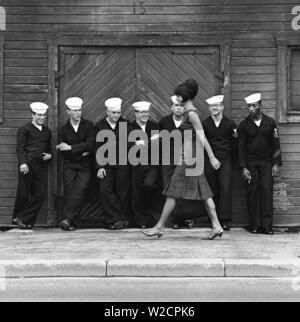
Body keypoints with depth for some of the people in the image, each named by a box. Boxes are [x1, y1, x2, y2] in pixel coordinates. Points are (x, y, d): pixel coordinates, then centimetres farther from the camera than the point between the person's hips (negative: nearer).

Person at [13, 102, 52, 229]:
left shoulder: (47, 131, 22)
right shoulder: (25, 129, 6)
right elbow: (20, 147, -3)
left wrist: (49, 155, 5)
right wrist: (22, 163, -17)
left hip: (42, 165, 5)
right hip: (28, 164, -5)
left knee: (41, 194, -5)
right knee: (24, 193, -3)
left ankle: (23, 219, 1)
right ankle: (16, 218, 12)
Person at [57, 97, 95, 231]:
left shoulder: (88, 126, 7)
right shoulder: (63, 129, 11)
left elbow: (91, 144, -7)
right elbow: (62, 151, 5)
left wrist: (71, 148, -11)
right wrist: (81, 153, -6)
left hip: (85, 166, -1)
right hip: (70, 165, 1)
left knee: (79, 191, -19)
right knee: (69, 191, -13)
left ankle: (67, 219, -23)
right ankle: (70, 222, -11)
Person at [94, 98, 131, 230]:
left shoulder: (125, 124, 7)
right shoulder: (99, 126, 5)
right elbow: (97, 148, 2)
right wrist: (100, 167, -5)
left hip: (122, 163, 0)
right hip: (106, 164, 0)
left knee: (122, 192, 0)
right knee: (105, 189, -11)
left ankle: (121, 219, 8)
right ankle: (117, 219, -9)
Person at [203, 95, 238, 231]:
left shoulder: (230, 124, 5)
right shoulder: (205, 124, 5)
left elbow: (235, 145, 11)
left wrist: (236, 137, -4)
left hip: (225, 161, -1)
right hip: (209, 162, 1)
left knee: (225, 189, -12)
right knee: (213, 191, 4)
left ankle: (225, 220, -11)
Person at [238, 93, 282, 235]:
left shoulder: (270, 122, 5)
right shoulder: (244, 125, 4)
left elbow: (275, 144, 6)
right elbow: (241, 147, 3)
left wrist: (276, 163, -1)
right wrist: (243, 167, -4)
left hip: (266, 161, 0)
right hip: (250, 162, 0)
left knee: (267, 190, -7)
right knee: (252, 192, -3)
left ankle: (267, 225, -6)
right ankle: (255, 225, 2)